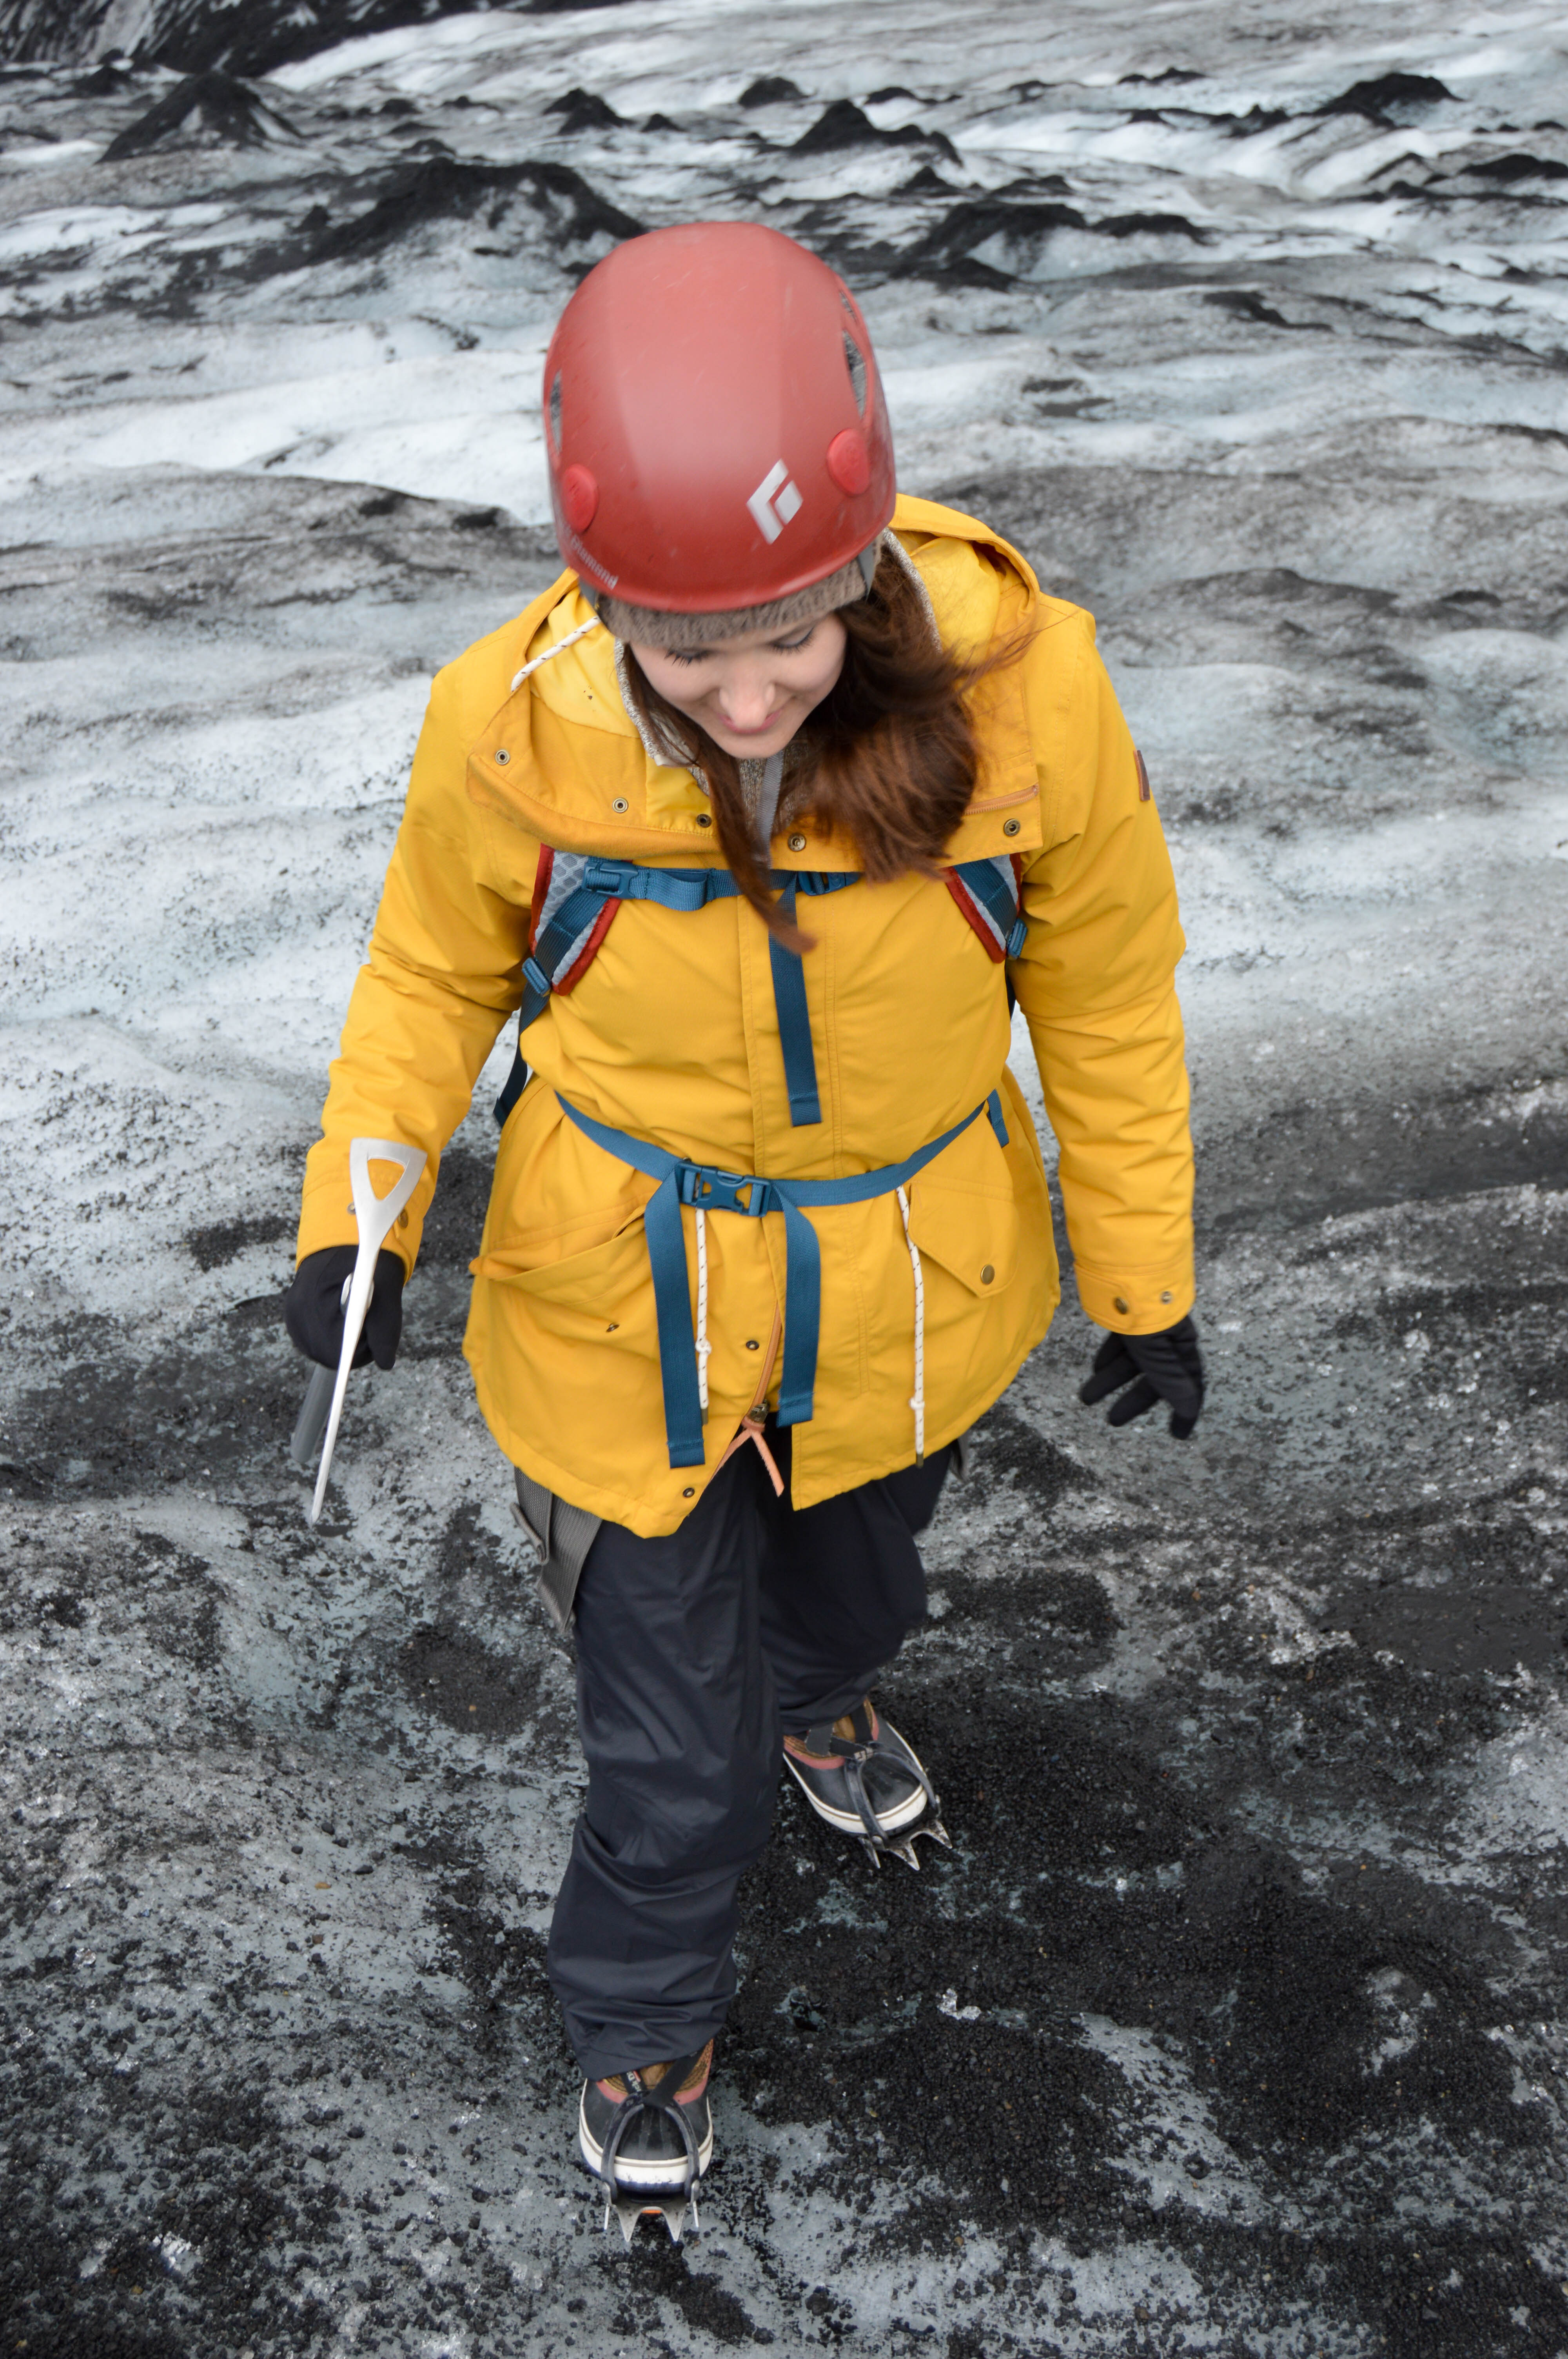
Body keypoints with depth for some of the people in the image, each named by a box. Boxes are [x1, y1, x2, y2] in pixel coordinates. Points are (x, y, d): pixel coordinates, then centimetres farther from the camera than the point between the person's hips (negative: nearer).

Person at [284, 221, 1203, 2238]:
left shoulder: (1023, 690, -26)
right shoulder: (512, 729, -26)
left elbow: (1107, 995, -9)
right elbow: (434, 973, -4)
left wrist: (1143, 1282, 1)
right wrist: (356, 1214, -17)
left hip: (906, 1295, 2)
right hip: (630, 1314, -1)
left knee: (853, 1582, 31)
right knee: (671, 1757, 7)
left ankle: (814, 1697, 71)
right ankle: (642, 2030, 41)